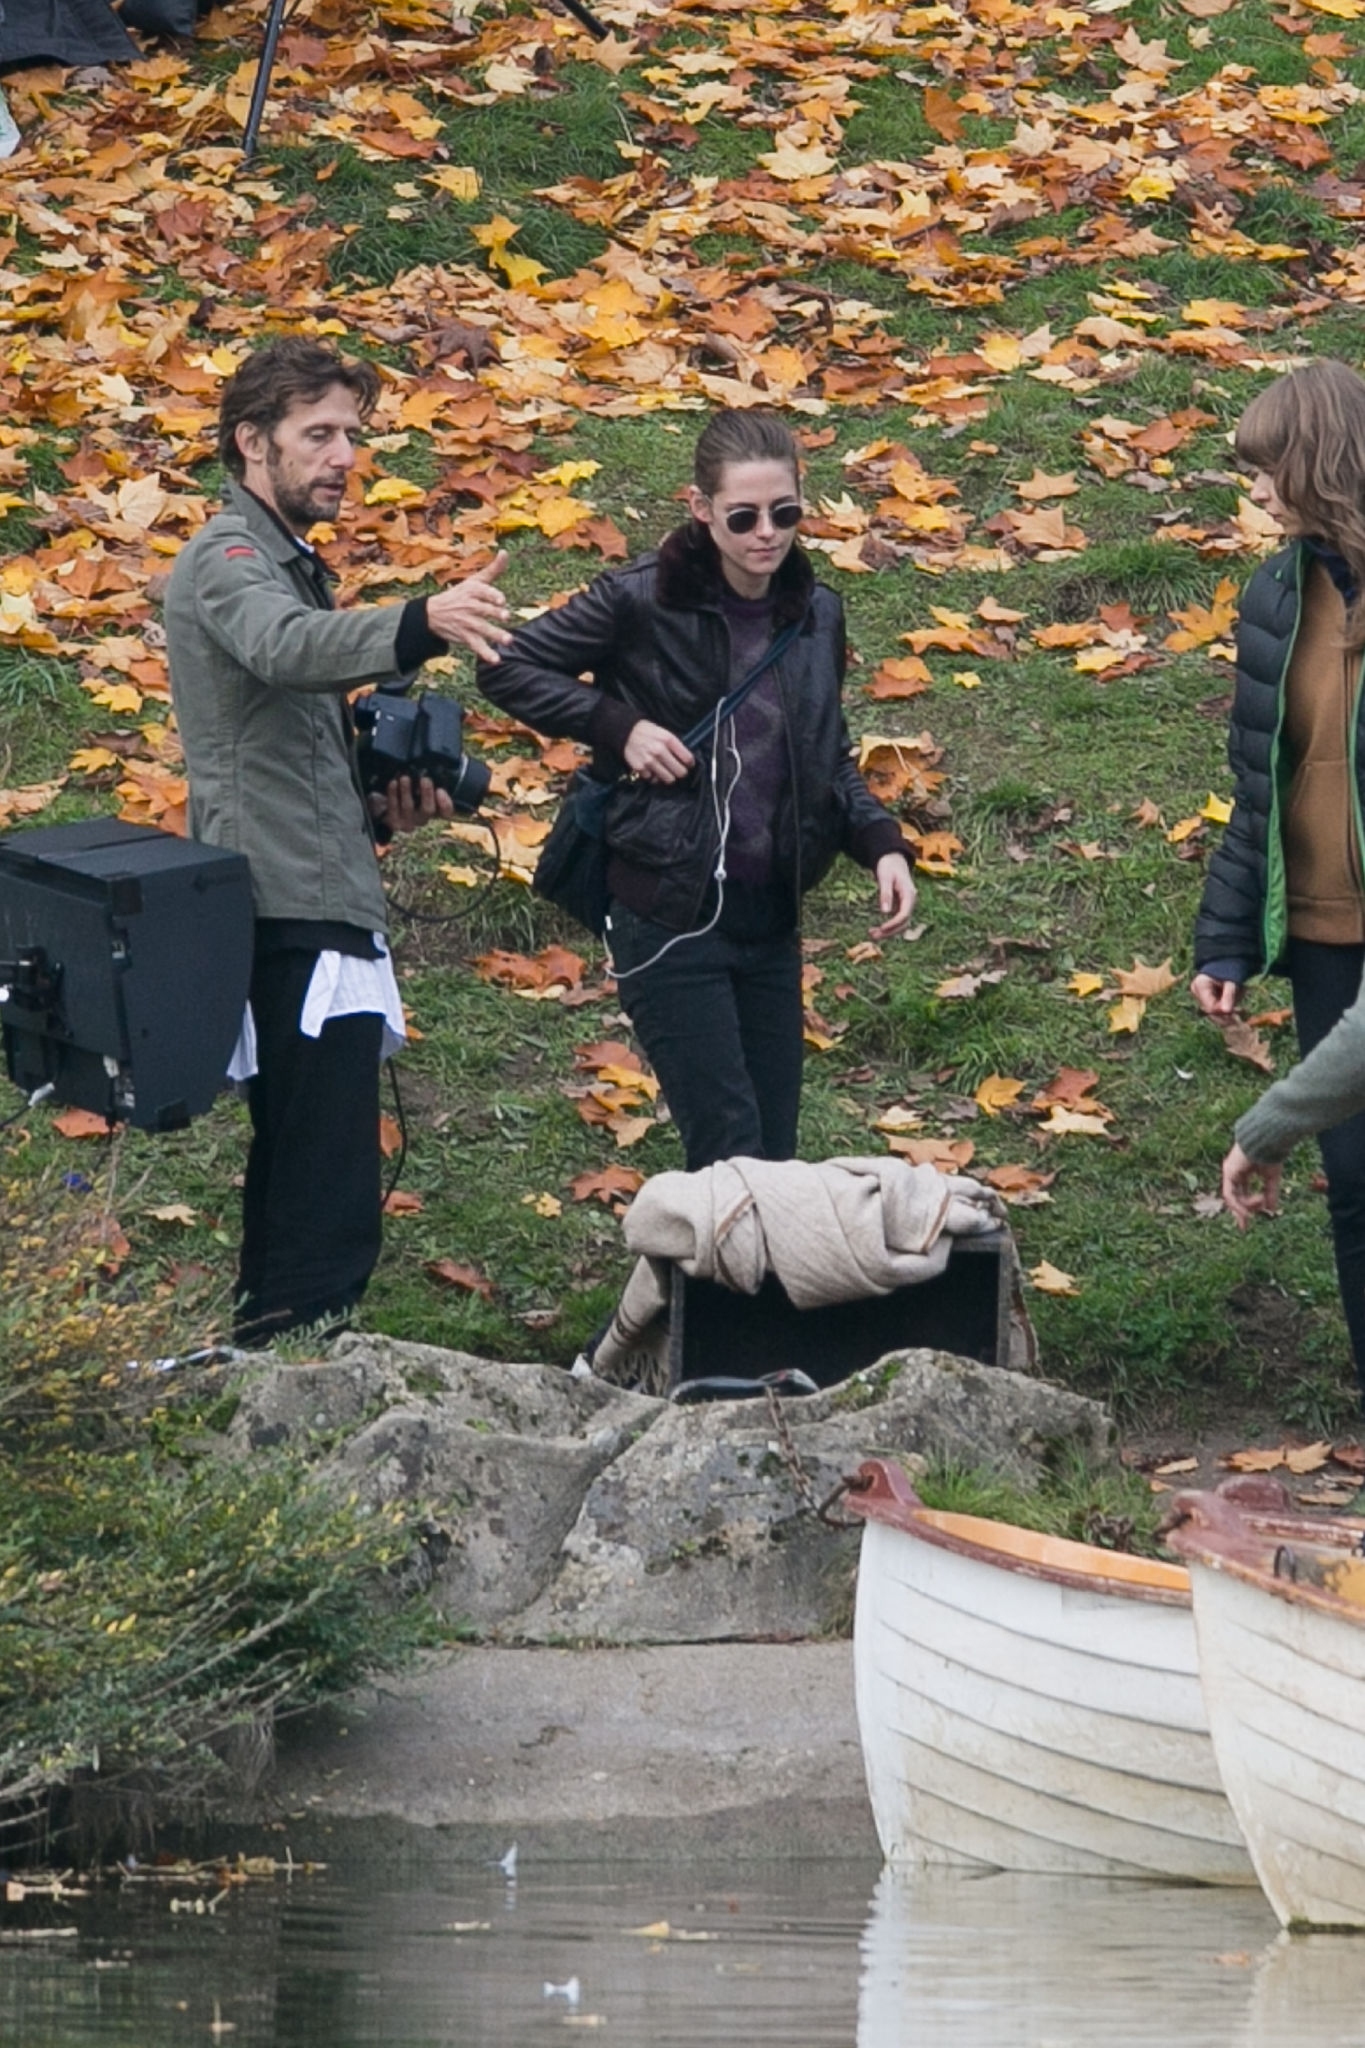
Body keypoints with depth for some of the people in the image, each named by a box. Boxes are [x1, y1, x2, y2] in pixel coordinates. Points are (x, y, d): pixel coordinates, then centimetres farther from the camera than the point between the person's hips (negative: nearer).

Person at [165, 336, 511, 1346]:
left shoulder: (287, 564, 22)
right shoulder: (229, 561, -10)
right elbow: (286, 646, -35)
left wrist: (381, 802, 9)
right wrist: (422, 625, -53)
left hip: (317, 911, 11)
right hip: (294, 922, -11)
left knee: (298, 1189, 15)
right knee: (331, 1218, -16)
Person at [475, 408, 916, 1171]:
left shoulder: (815, 614, 5)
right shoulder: (644, 600, -11)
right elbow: (508, 667, -3)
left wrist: (882, 843, 1)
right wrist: (616, 726, -14)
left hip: (770, 917, 6)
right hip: (671, 920, -6)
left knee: (775, 1157, 8)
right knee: (732, 1157, -11)